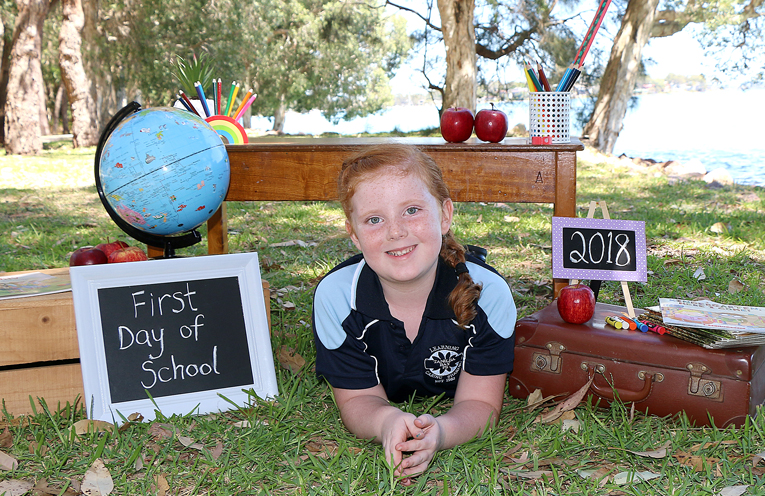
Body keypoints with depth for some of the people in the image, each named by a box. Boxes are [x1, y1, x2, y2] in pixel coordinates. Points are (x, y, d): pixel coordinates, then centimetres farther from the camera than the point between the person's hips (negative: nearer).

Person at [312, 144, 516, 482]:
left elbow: (480, 403, -29)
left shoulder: (488, 293, -35)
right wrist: (386, 421, -51)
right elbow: (357, 399, -24)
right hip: (384, 407, 2)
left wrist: (440, 432, -54)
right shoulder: (335, 297, -33)